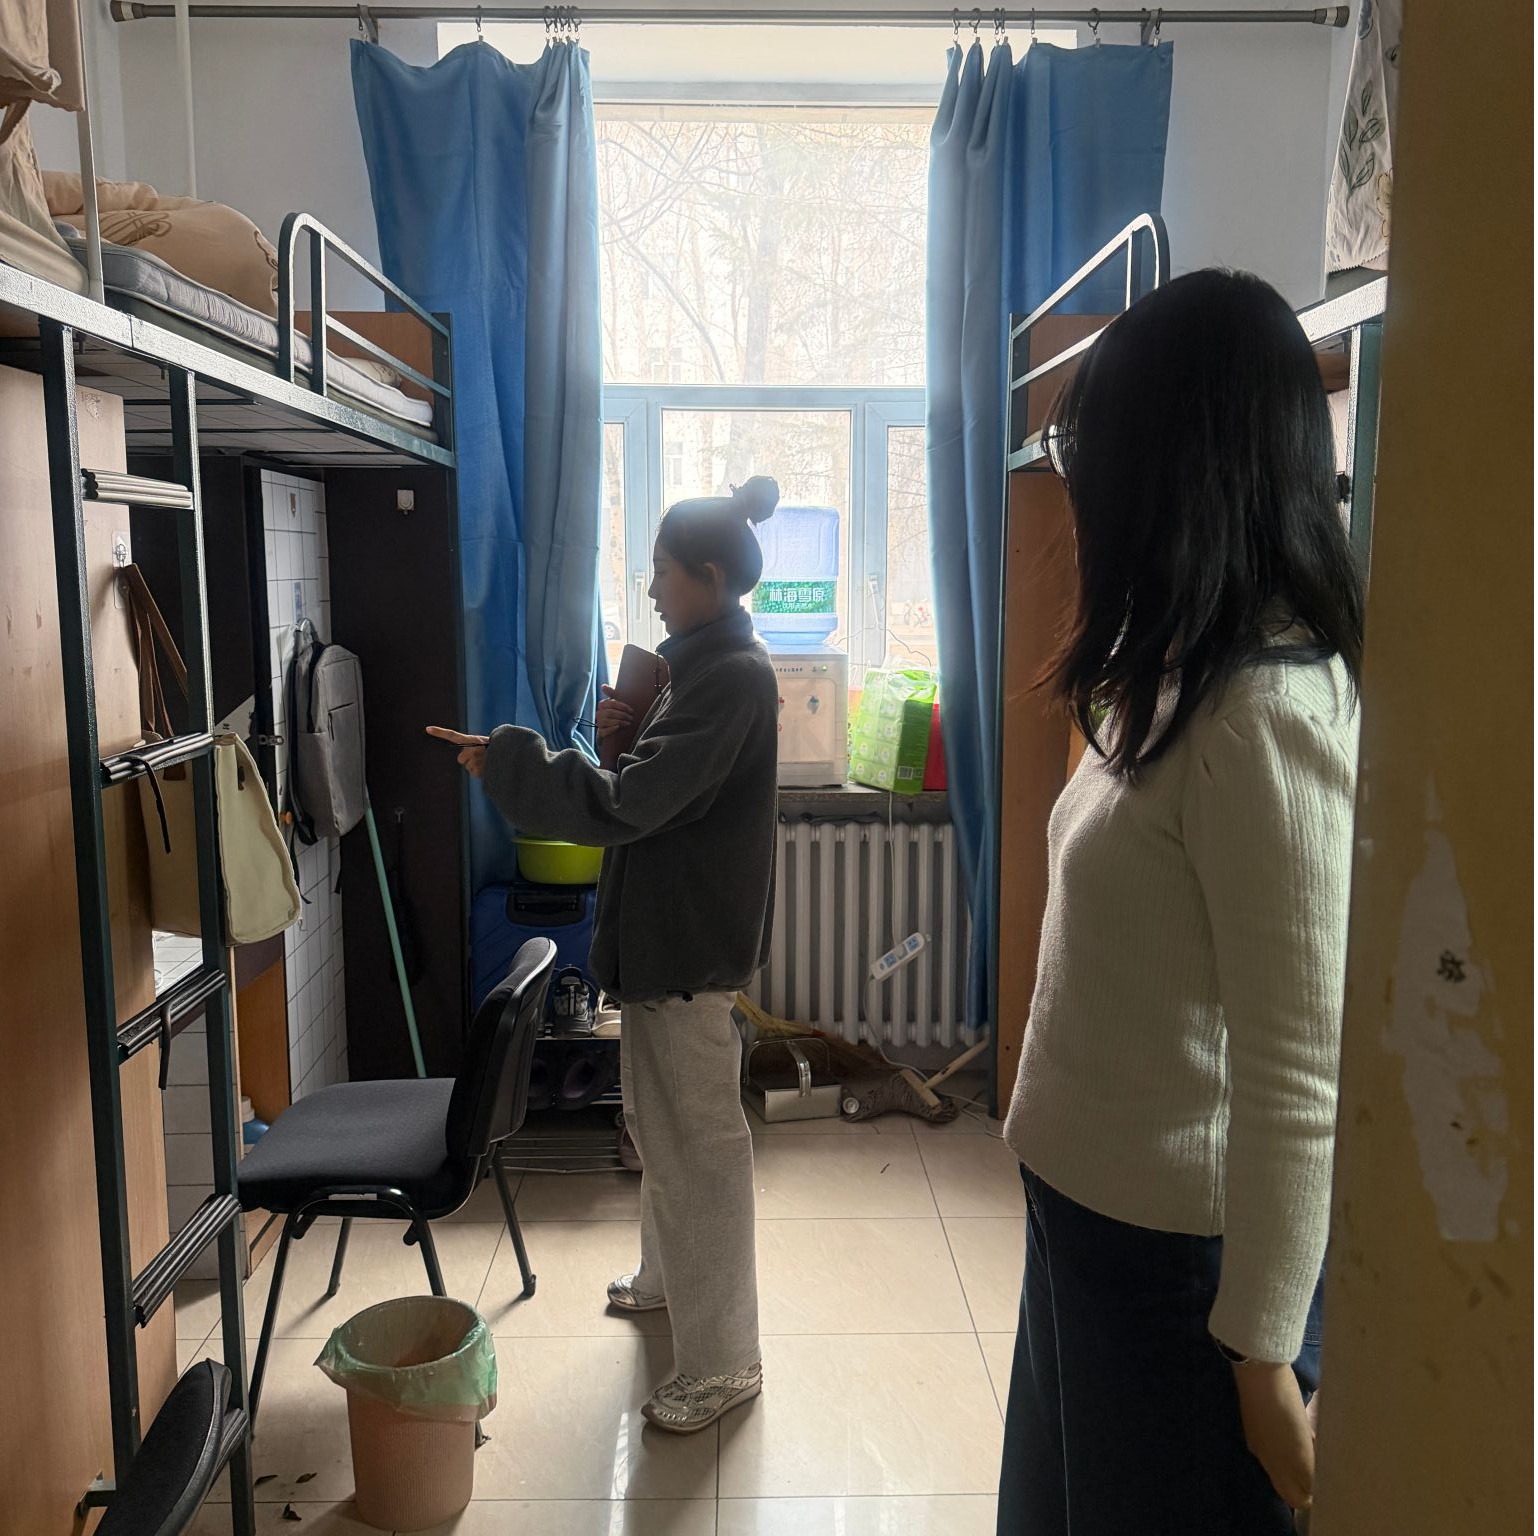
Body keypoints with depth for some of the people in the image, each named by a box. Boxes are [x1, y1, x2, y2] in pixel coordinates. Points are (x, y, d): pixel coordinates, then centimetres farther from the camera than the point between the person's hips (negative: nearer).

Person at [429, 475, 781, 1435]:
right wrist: (628, 733, -2)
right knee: (658, 1121, 24)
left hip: (691, 944, -11)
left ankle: (722, 1362, 14)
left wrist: (505, 760, -20)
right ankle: (671, 1274, 45)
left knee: (700, 1139, 0)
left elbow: (622, 807, -27)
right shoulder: (709, 662, 10)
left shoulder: (733, 677, -22)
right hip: (666, 932, 11)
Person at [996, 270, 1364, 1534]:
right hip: (1091, 1195, 8)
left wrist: (1265, 1350, -17)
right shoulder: (1186, 681, 4)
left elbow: (1296, 1077, -24)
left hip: (1179, 1242, -8)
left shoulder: (1266, 716, -25)